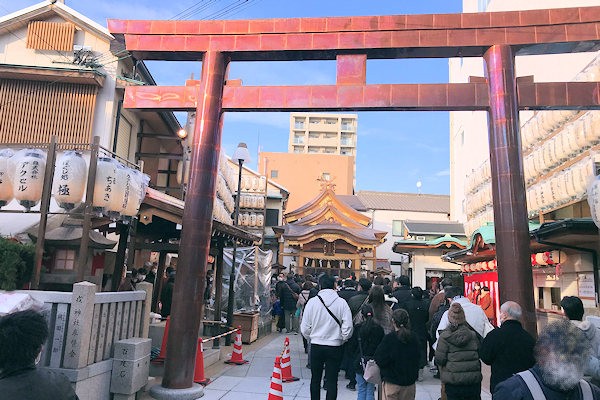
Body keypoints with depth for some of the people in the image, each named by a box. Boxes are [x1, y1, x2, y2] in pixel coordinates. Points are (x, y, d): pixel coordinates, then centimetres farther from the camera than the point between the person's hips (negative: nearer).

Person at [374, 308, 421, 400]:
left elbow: (380, 360, -14)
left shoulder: (389, 338, -17)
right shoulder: (414, 338, -3)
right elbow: (417, 360, 9)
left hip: (392, 382, -4)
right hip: (410, 382, 4)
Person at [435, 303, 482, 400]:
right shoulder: (473, 335, -1)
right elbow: (480, 354, 7)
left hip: (453, 381, -3)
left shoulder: (444, 336, -12)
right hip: (473, 380, 3)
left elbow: (439, 360, -9)